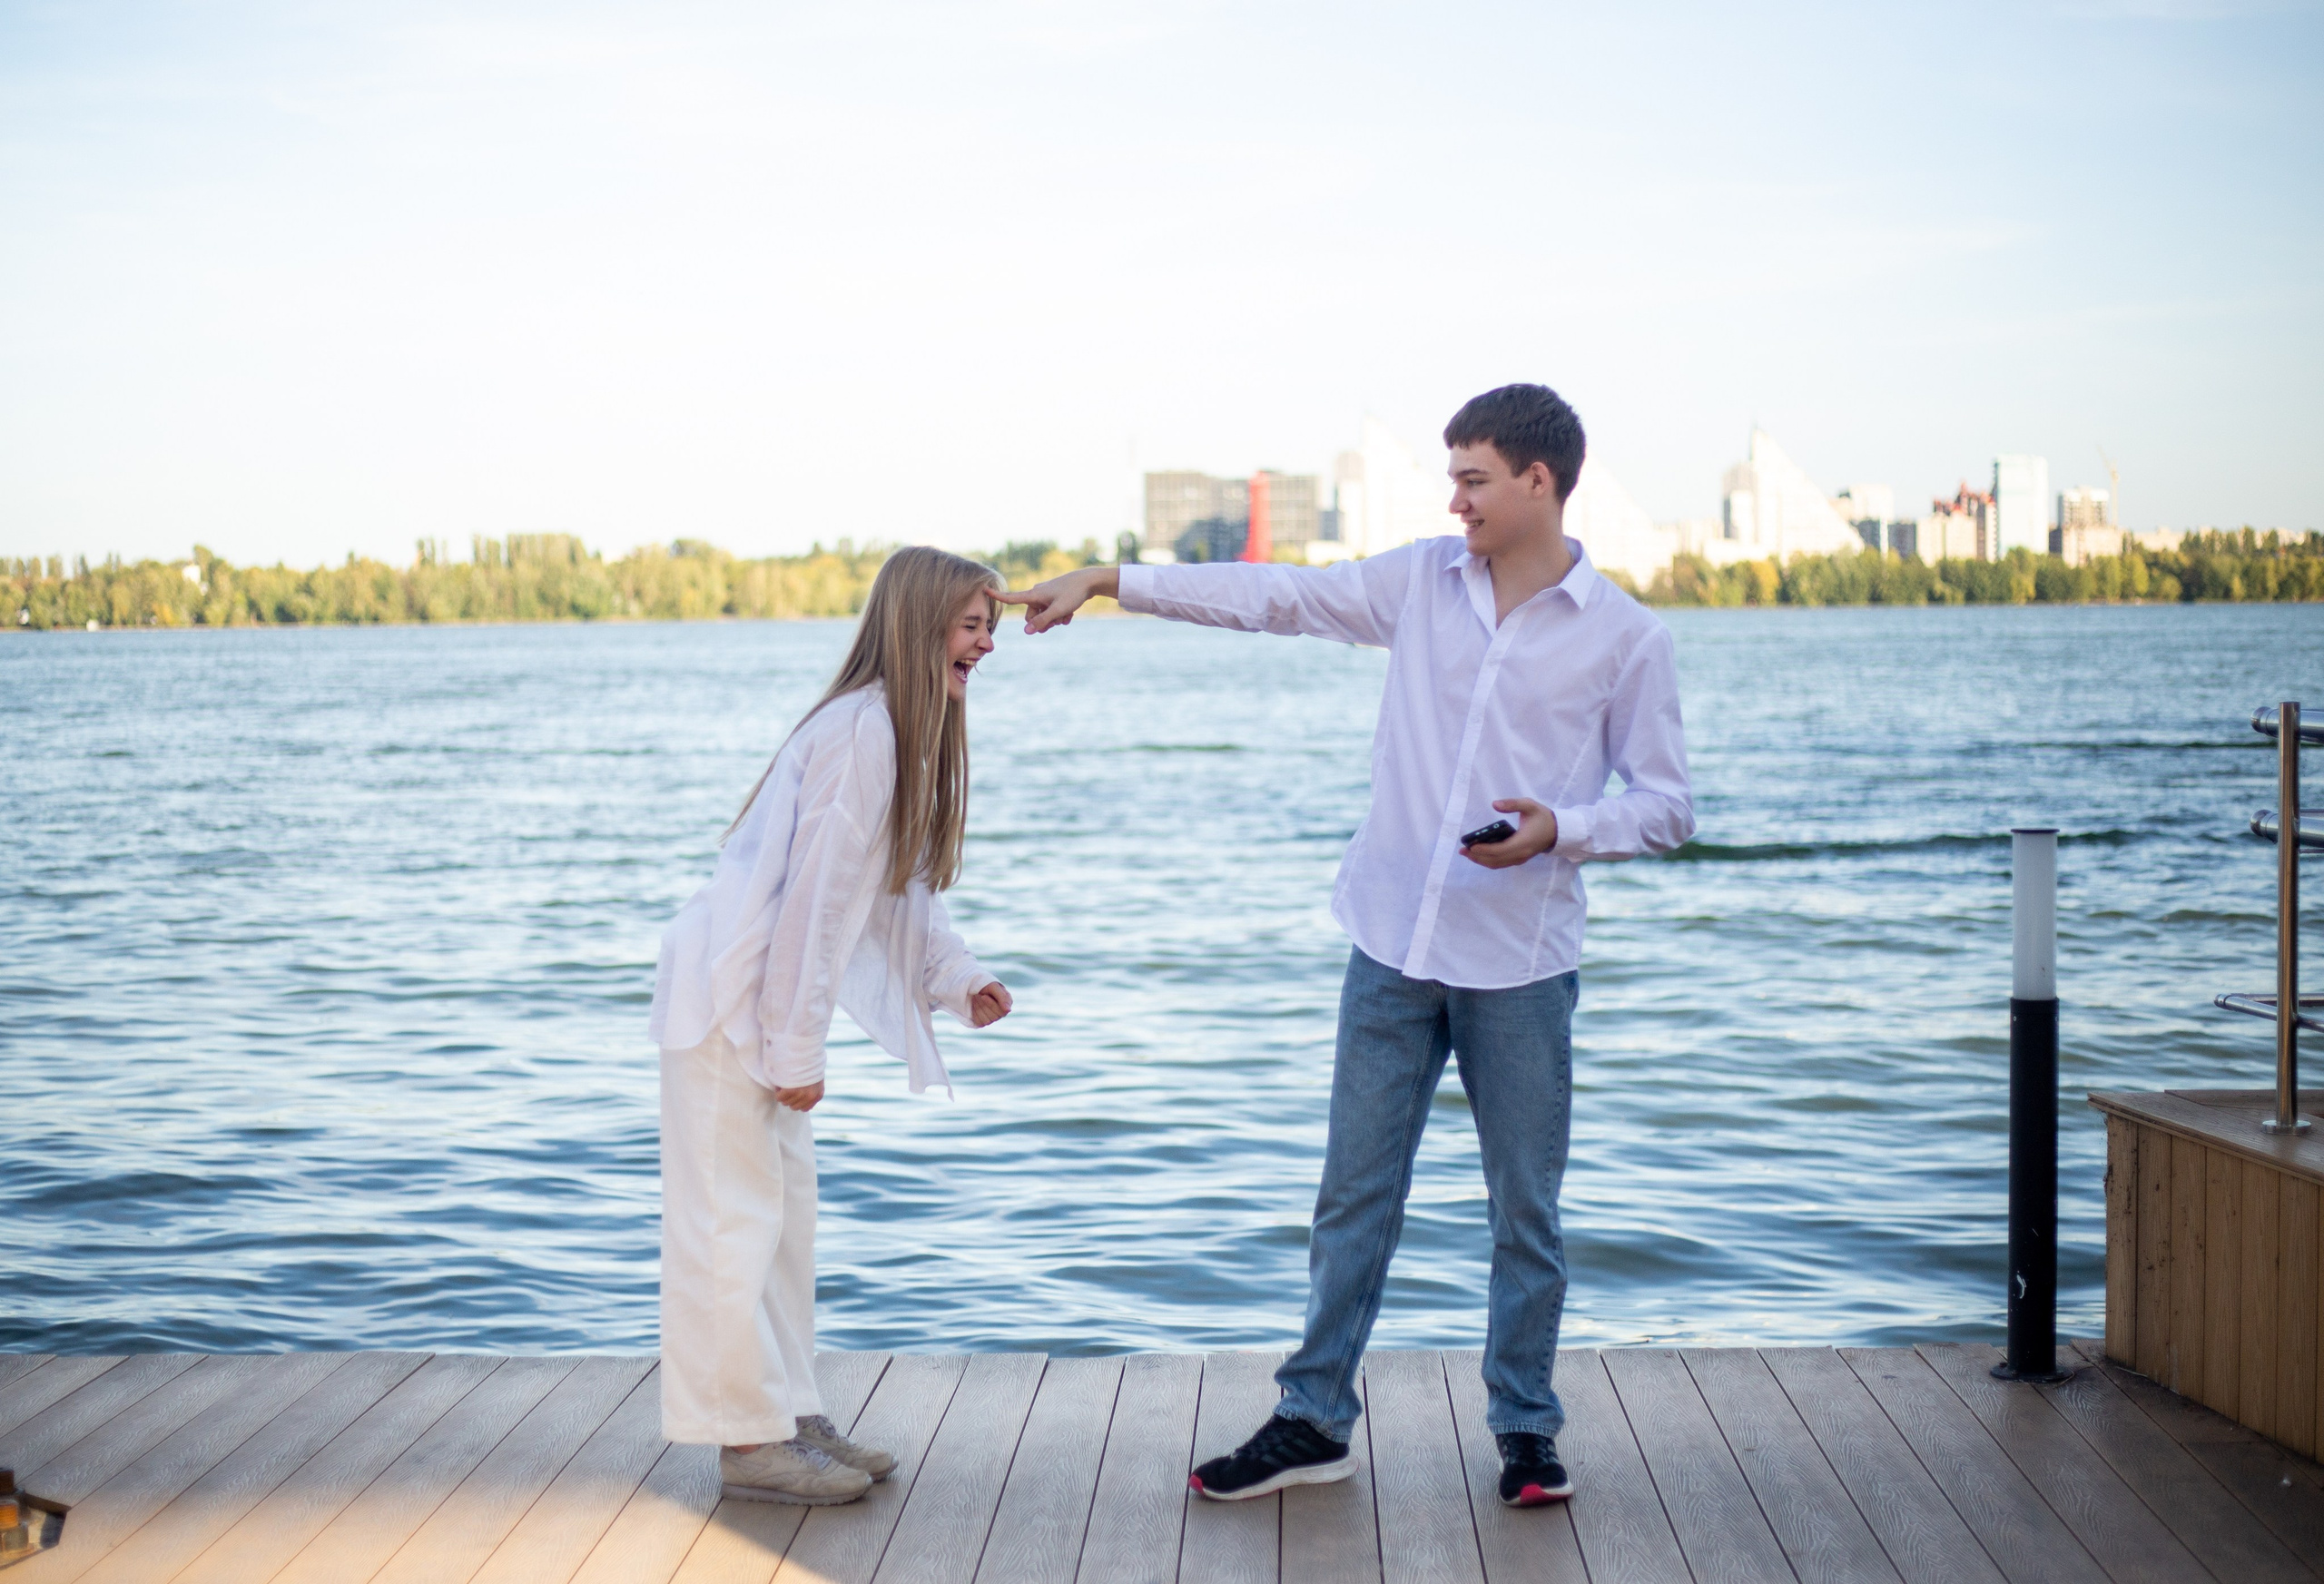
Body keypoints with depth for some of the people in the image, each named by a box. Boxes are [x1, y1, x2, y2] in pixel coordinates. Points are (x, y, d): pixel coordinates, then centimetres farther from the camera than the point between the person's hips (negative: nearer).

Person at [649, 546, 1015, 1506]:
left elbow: (902, 887, 16)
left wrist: (958, 979, 3)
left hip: (764, 1000, 11)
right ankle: (752, 1442, 5)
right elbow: (813, 896, -23)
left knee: (783, 1205, 16)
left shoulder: (905, 733, 11)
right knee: (735, 1216, -3)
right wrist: (796, 1049, -19)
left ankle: (787, 1417, 26)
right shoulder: (863, 732, -22)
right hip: (727, 995, -11)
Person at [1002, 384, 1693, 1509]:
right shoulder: (1420, 581, 6)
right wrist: (1105, 581, 4)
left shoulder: (1625, 638, -3)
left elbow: (1665, 804, 1)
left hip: (1520, 962, -3)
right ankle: (1312, 1421, 18)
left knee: (1524, 1207, 6)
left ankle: (1526, 1429, 22)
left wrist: (1560, 830, -17)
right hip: (1394, 947, 3)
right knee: (1354, 1193, 8)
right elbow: (1270, 596, 8)